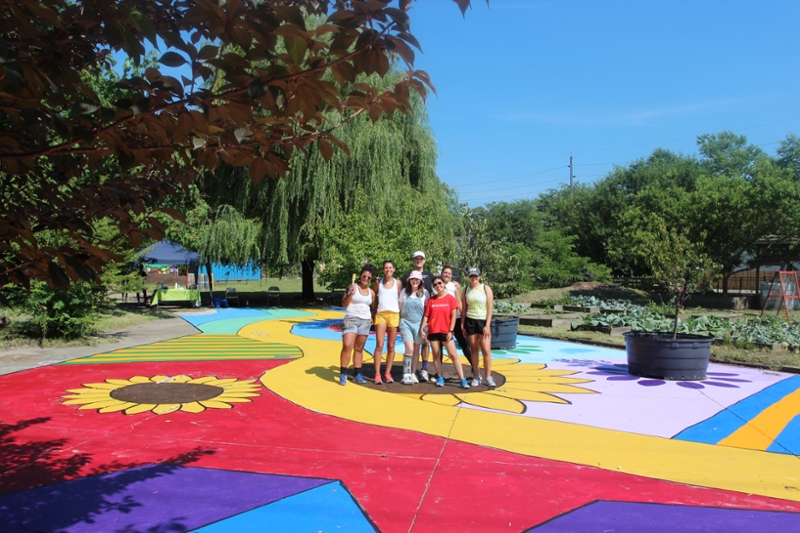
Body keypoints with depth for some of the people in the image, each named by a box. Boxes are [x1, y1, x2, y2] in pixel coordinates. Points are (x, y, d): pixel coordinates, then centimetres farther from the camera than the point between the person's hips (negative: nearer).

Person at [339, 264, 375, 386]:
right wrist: (350, 294, -22)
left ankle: (357, 374, 14)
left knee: (359, 348, 7)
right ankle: (343, 374, -8)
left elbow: (373, 307, 26)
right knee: (347, 346, -17)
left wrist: (372, 318, 12)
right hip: (351, 319, -4)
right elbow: (344, 304, -7)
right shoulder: (353, 287, -3)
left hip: (365, 322, 4)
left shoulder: (371, 292, 11)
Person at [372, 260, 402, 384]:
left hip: (394, 315, 0)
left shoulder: (398, 283, 4)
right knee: (379, 345, -7)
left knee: (391, 347, 6)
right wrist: (375, 309, 8)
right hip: (380, 315, 0)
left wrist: (400, 313, -1)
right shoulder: (378, 282, 6)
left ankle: (388, 373, 13)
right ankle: (377, 374, -5)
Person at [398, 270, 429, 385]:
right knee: (409, 349, -13)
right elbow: (400, 307, 13)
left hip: (419, 323, 1)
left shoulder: (424, 293, 1)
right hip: (406, 323, -1)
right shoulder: (404, 291, 4)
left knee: (416, 350, 5)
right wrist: (400, 321, 10)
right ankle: (406, 374, -4)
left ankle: (413, 374, 15)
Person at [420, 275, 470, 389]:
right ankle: (440, 378, 15)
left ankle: (463, 380, -5)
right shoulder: (431, 300, 6)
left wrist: (450, 331, -8)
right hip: (433, 331, 3)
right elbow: (426, 316, 7)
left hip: (446, 332, -2)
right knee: (436, 355, 7)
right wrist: (422, 329, -1)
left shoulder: (450, 298, 0)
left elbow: (453, 316, -2)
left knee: (454, 355, -4)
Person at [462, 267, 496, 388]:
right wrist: (462, 324, 5)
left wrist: (487, 325, -11)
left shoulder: (486, 288, -2)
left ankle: (488, 377, 2)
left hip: (483, 321, -2)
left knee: (486, 350, -7)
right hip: (470, 321, 2)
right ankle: (476, 376, 13)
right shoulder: (466, 290, 7)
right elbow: (463, 308, 11)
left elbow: (490, 307, -5)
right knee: (474, 350, 5)